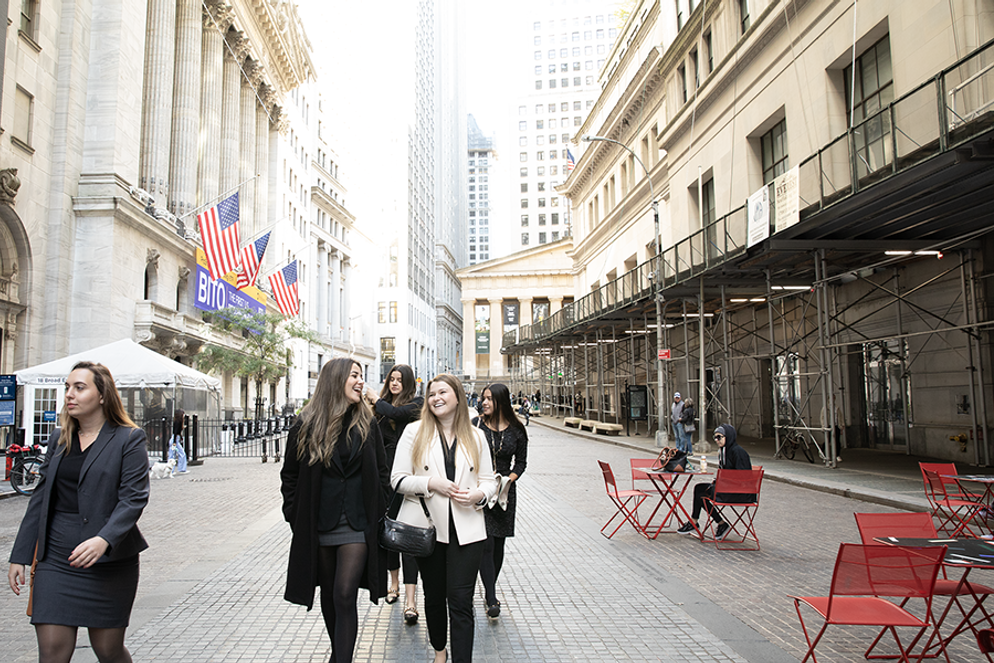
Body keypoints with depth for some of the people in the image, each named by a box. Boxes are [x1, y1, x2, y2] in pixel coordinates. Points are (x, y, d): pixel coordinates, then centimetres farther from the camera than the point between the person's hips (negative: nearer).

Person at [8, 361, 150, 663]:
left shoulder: (129, 439, -5)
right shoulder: (59, 438, 11)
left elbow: (134, 498, -13)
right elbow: (40, 498, 14)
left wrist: (104, 539, -29)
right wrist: (19, 556, 12)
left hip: (109, 563, -4)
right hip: (56, 561, 4)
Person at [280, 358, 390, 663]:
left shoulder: (367, 426, 1)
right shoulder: (306, 426, -3)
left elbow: (381, 474, 7)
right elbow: (290, 476, 5)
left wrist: (378, 515, 0)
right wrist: (296, 517, -1)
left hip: (357, 524, -1)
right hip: (318, 525, 1)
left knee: (344, 595, -9)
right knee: (328, 594, 15)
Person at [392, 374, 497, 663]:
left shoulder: (476, 436, 7)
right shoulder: (414, 432, 2)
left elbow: (489, 481, 10)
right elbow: (398, 479, -1)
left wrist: (478, 494, -12)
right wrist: (431, 483, -15)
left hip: (466, 528, 0)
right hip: (427, 525, 0)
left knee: (461, 601, -6)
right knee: (434, 595, 15)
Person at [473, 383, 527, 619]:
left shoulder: (516, 430, 1)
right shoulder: (476, 425, -3)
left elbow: (521, 462, 8)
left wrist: (510, 479, -9)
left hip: (505, 491, 2)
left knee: (499, 544, 11)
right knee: (486, 544, -9)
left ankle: (490, 589, 28)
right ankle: (492, 599, -6)